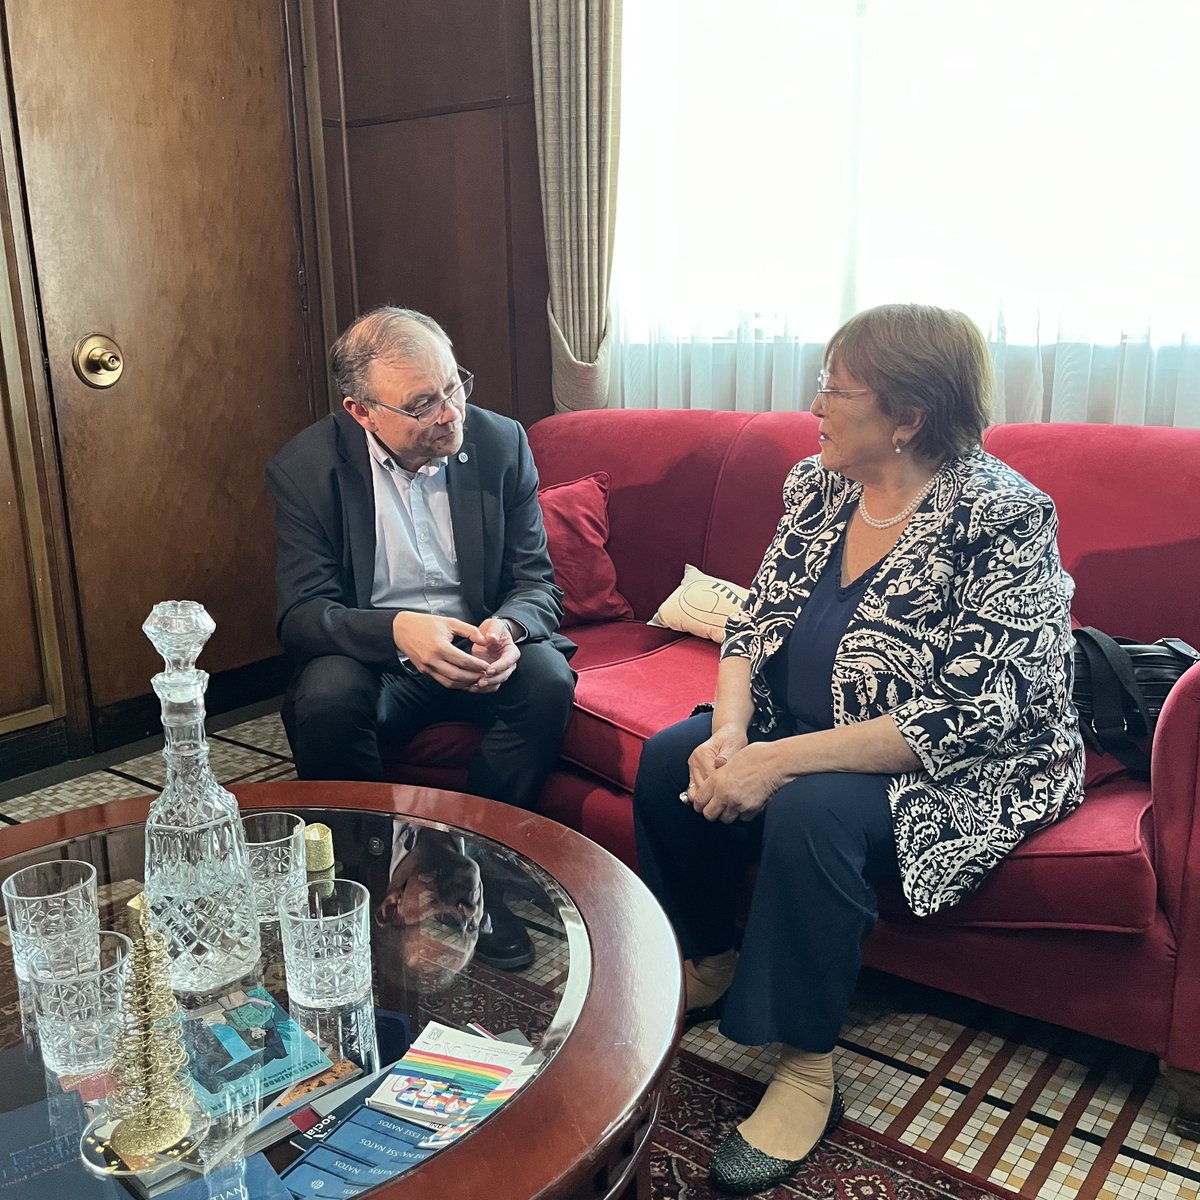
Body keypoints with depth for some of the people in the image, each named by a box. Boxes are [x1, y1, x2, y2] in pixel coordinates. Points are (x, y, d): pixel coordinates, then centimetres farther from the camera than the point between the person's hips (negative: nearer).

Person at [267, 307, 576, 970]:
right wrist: (397, 631, -34)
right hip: (370, 652, -1)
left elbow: (537, 584, -3)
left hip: (476, 643, 2)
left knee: (548, 680, -28)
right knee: (324, 699, -33)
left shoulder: (500, 444, -5)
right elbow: (300, 615, -13)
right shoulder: (306, 465, -10)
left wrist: (508, 628, -28)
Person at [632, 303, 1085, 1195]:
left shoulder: (1000, 517, -21)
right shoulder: (819, 484, 0)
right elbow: (756, 621, 3)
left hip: (963, 770, -7)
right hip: (806, 729, 7)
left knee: (810, 813, -32)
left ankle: (807, 1070, -12)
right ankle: (709, 964, 13)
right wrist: (730, 729, -18)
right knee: (669, 760, -9)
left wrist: (779, 760, -31)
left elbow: (972, 715, -27)